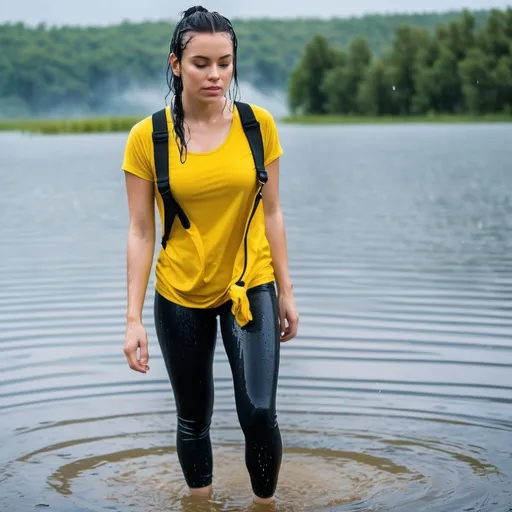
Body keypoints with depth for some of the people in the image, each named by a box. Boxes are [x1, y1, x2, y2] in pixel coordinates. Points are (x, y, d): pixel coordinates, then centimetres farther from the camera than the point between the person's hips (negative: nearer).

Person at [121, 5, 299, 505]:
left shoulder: (258, 124, -6)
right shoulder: (147, 137, -10)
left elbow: (271, 213, 2)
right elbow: (140, 232, -7)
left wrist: (285, 291, 4)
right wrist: (134, 318, -9)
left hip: (251, 287, 0)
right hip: (180, 296, 0)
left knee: (259, 413, -11)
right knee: (193, 420, 12)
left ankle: (265, 502, 13)